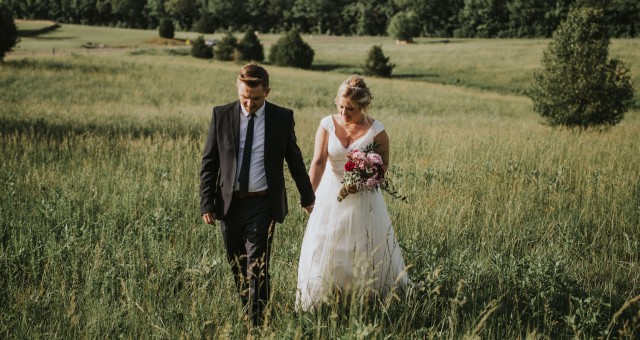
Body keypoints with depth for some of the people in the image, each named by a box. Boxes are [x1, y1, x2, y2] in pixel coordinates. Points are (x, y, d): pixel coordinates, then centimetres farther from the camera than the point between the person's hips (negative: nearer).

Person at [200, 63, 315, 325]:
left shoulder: (282, 118, -2)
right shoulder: (221, 115, -1)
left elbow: (294, 159, 10)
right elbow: (208, 163, 3)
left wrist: (307, 196, 19)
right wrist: (207, 204, -2)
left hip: (263, 205, -2)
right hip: (229, 203, 2)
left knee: (257, 267, -9)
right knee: (237, 268, 13)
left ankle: (257, 324, -3)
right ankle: (245, 313, 32)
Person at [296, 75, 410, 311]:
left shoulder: (376, 131, -11)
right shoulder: (327, 125, -8)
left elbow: (383, 165, -2)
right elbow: (318, 161, -16)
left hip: (363, 197, -1)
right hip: (330, 194, 1)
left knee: (365, 250, 9)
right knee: (324, 247, 7)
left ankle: (369, 296, 28)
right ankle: (318, 297, 22)